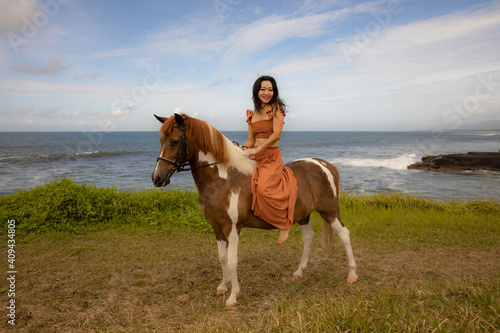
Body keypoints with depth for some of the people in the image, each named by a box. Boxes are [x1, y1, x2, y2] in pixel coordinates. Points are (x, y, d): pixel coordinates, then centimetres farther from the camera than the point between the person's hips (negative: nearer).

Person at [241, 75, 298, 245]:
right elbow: (251, 140, 16)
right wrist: (243, 149, -5)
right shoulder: (252, 114, 16)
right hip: (255, 158, 7)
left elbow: (277, 134, -13)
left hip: (271, 156, -7)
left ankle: (285, 224, -11)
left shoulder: (276, 108, -1)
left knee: (264, 188, -28)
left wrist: (256, 150, -19)